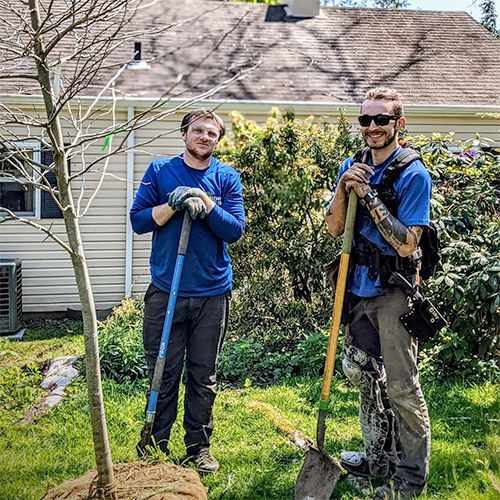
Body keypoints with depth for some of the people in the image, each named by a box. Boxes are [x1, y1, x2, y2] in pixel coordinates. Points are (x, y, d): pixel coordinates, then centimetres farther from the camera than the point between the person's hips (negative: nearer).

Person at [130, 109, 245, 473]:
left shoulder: (227, 178, 4)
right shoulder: (160, 170, 4)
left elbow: (235, 230, -5)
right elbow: (139, 220, -1)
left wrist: (204, 201, -16)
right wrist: (173, 205, -15)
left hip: (212, 293, 1)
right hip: (166, 291, -1)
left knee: (204, 375, 10)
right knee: (163, 373, 5)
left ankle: (199, 446, 23)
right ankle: (155, 445, 19)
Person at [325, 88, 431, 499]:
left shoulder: (413, 175, -13)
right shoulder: (352, 167, 7)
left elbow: (406, 244, -20)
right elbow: (334, 227, 2)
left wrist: (368, 194, -22)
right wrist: (344, 187, -14)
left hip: (393, 294, -7)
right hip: (357, 289, 7)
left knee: (401, 388, 0)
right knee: (363, 375, 17)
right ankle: (378, 458, 34)